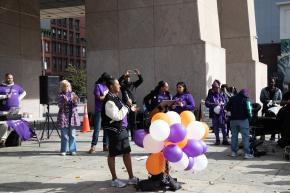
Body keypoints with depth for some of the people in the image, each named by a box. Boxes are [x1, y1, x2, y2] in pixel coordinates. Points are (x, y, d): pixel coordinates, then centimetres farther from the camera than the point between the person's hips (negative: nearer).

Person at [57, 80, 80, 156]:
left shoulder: (72, 94, 10)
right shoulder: (61, 95, 3)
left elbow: (75, 104, 5)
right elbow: (60, 106, -5)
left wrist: (75, 100, -16)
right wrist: (64, 101, -24)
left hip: (72, 116, 2)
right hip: (63, 116, -2)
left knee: (72, 135, 3)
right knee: (64, 135, 2)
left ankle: (72, 150, 9)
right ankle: (64, 150, 10)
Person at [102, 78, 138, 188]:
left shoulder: (115, 98, 12)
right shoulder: (109, 101, -19)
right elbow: (117, 116, -24)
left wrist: (130, 109, 15)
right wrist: (127, 107, -16)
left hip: (122, 129, 10)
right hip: (114, 131, -10)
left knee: (127, 153, 12)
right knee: (112, 154, 4)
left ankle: (131, 178, 21)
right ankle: (114, 180, 15)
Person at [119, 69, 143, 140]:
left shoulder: (133, 84, 13)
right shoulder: (122, 85, 3)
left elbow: (141, 80, 5)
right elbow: (119, 81, -17)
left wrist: (138, 74, -11)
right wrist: (124, 75, -28)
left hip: (133, 104, 4)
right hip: (126, 104, -4)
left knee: (133, 121, 8)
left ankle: (133, 136, 14)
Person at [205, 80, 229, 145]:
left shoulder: (221, 95, 8)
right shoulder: (210, 95, 1)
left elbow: (225, 101, 13)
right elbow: (207, 103, -11)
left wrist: (222, 103, -9)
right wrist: (216, 104, -19)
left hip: (221, 113, 1)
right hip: (214, 114, -1)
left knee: (223, 126, -3)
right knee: (216, 127, 6)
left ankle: (225, 140, 3)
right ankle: (217, 140, 15)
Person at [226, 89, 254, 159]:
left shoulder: (232, 99, 9)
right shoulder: (246, 99, -5)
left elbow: (227, 108, 9)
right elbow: (248, 109, -13)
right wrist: (250, 116, 3)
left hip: (233, 120, 5)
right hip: (243, 120, -5)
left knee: (234, 136, 12)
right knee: (245, 136, -3)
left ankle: (234, 152, 16)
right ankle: (247, 153, -6)